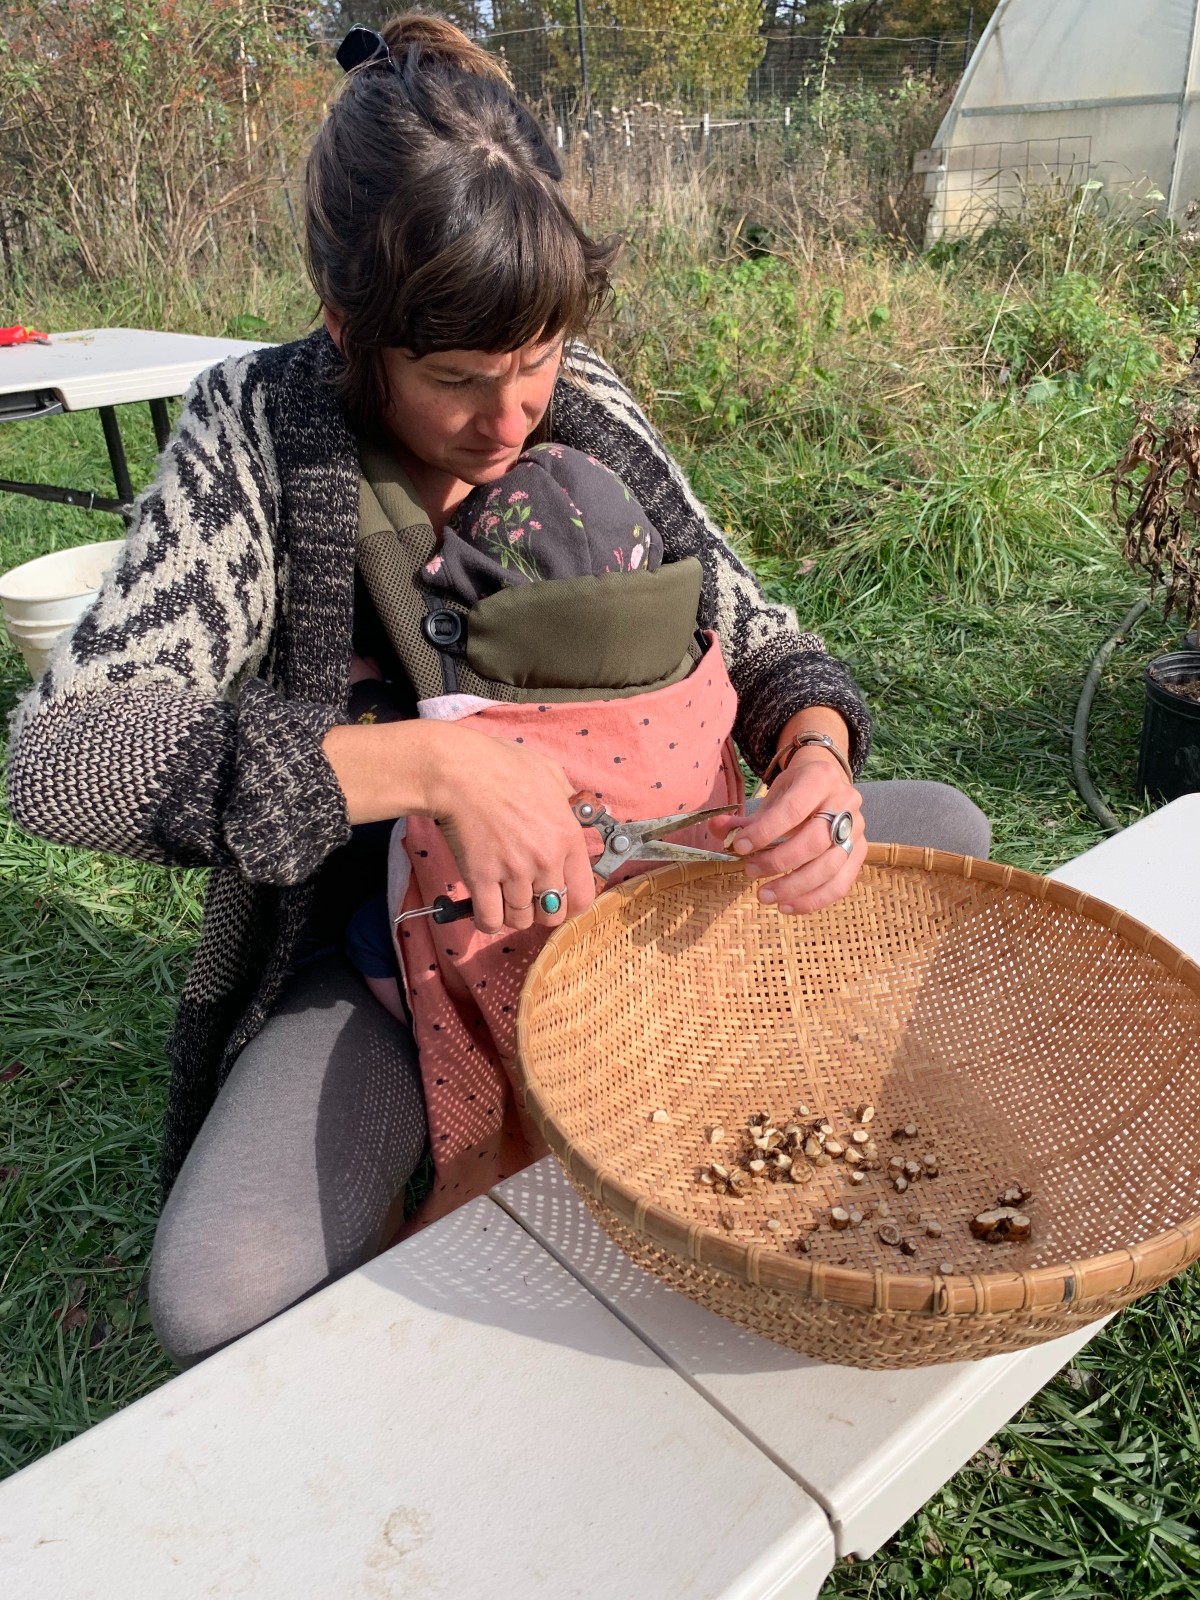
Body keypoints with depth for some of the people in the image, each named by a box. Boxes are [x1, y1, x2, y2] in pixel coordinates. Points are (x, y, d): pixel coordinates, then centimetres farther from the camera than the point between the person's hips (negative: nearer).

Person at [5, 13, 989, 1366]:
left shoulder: (588, 409, -6)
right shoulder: (254, 432, -16)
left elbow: (756, 641, -1)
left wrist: (815, 757, -26)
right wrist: (435, 764, -38)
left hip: (610, 878, 4)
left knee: (943, 833, -1)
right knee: (218, 1298, -27)